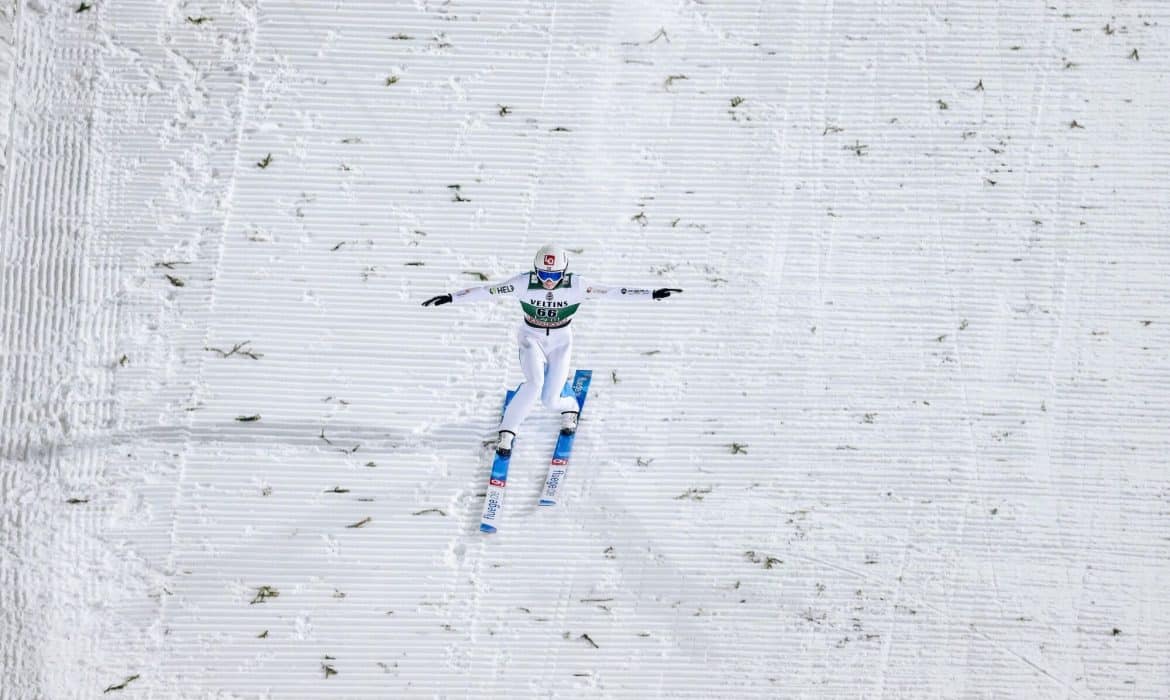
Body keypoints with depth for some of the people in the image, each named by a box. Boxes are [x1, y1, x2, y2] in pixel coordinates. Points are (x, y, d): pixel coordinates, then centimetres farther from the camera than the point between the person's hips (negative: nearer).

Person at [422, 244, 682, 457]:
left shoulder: (575, 285, -19)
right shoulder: (524, 282, -20)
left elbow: (614, 292, -17)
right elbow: (487, 291, -19)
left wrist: (653, 294, -20)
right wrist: (450, 298, -23)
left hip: (561, 342, 1)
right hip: (532, 338, -1)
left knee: (550, 400, -7)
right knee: (535, 383, -27)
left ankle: (570, 408, 32)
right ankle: (507, 432, -11)